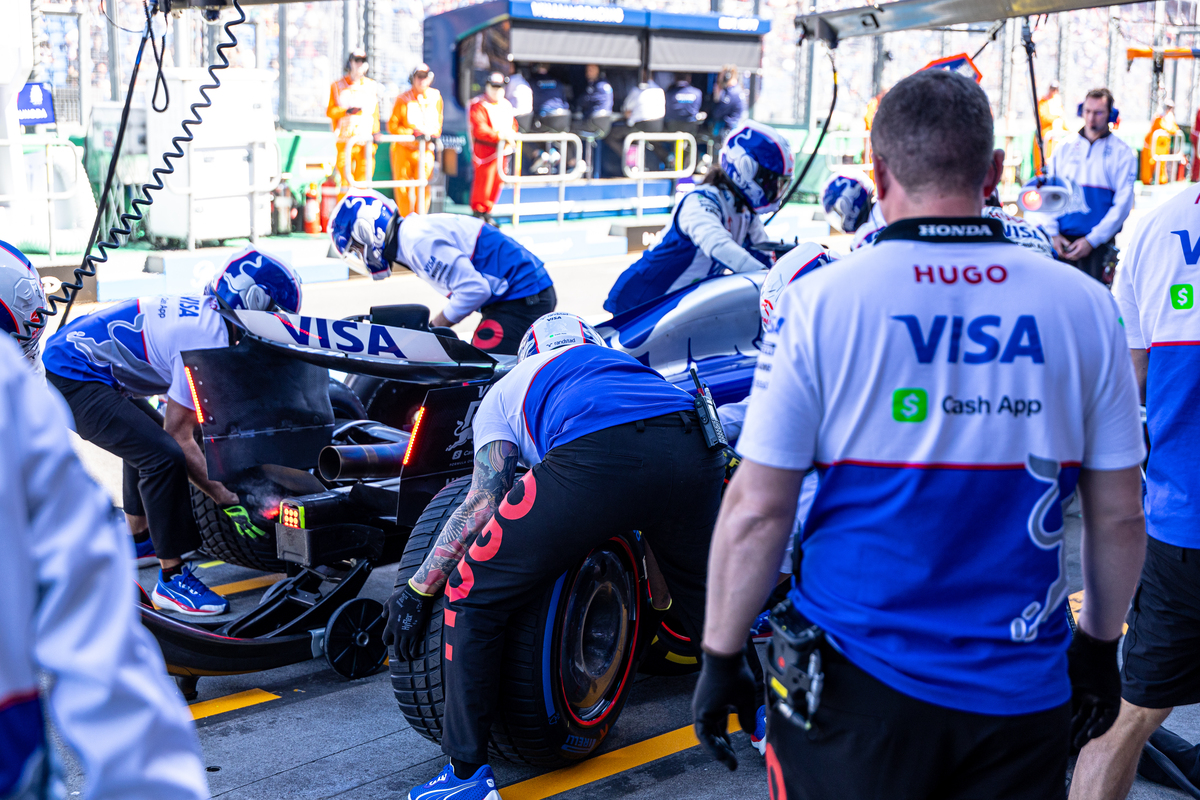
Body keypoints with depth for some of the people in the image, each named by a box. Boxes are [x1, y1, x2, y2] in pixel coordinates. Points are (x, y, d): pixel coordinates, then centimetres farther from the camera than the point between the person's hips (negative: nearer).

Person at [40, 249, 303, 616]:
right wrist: (228, 500, -10)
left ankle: (138, 536, 44)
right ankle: (172, 579, -12)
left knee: (148, 436, 28)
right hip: (71, 381, -11)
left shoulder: (206, 312, 7)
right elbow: (180, 436, -17)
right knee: (163, 455, -20)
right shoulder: (207, 339, -21)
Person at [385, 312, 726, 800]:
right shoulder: (621, 361, 43)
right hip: (693, 446, 4)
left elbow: (482, 503, 17)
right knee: (705, 598, 29)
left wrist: (416, 591, 25)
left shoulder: (506, 389, 33)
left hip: (593, 457, -4)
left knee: (471, 597, 13)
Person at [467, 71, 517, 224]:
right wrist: (498, 135, -27)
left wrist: (510, 134, -6)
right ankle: (477, 212, 3)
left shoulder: (506, 105, 16)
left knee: (498, 182, 9)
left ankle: (487, 213, 21)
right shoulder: (479, 105, -8)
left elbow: (513, 124, 18)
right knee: (483, 181, -9)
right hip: (485, 150, -7)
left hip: (502, 151, 7)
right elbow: (480, 129, -20)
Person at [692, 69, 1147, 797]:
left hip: (854, 685, -1)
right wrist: (1101, 646, 17)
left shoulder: (819, 301, -11)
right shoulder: (1085, 307, -4)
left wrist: (721, 656, 0)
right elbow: (1119, 515, 2)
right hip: (1023, 690, 2)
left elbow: (758, 510, -11)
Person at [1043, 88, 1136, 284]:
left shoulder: (1122, 153, 2)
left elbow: (1123, 204, -3)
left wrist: (1091, 240, -10)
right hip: (1060, 241, 3)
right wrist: (1053, 233, -2)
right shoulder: (1064, 148, 10)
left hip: (1098, 244, -2)